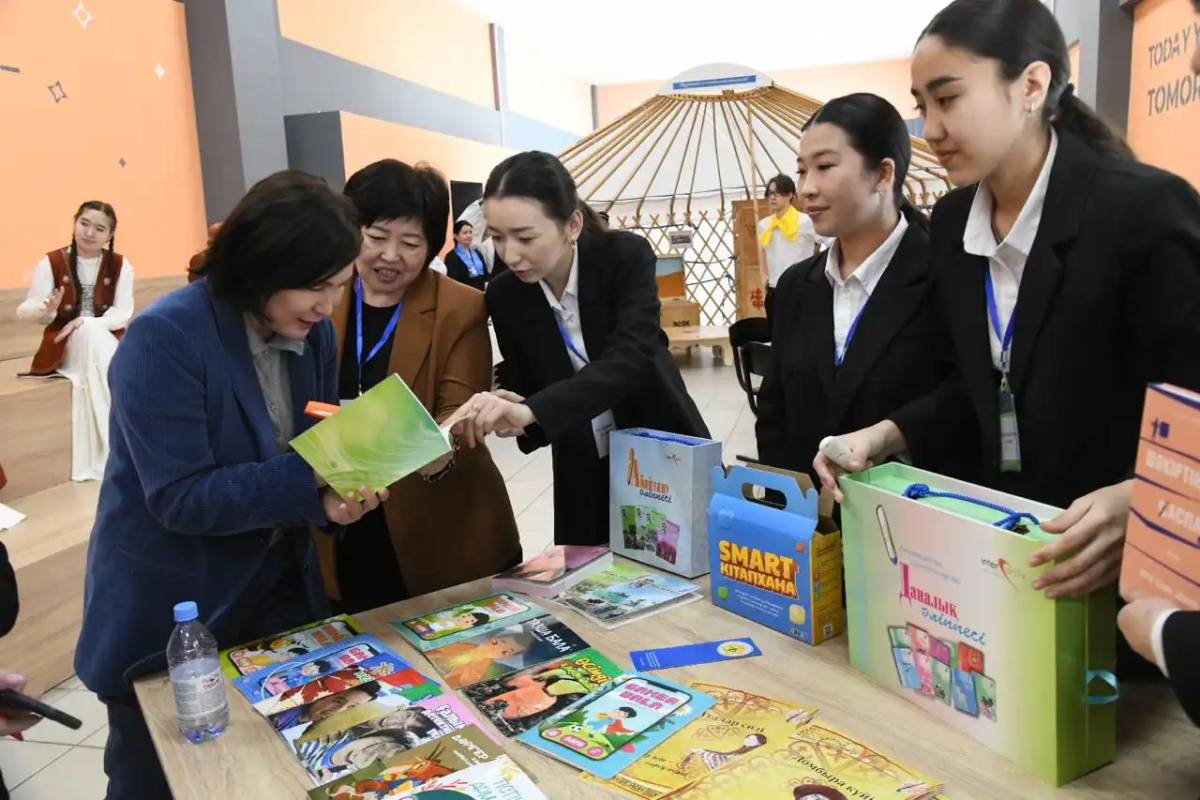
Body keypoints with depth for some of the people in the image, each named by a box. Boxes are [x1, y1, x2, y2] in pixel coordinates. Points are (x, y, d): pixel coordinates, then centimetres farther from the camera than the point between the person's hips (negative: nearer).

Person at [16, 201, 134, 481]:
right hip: (65, 348, -1)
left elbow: (122, 314, -8)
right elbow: (25, 311, -8)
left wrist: (85, 322, -23)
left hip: (108, 345, 2)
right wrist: (47, 309, -30)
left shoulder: (121, 266, 0)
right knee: (91, 333, -31)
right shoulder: (51, 263, -4)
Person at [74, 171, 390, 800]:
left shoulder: (312, 334, -3)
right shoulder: (164, 338, -24)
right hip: (167, 620, -5)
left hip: (280, 597, 5)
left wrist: (347, 487, -21)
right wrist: (314, 481, -33)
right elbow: (181, 498, -27)